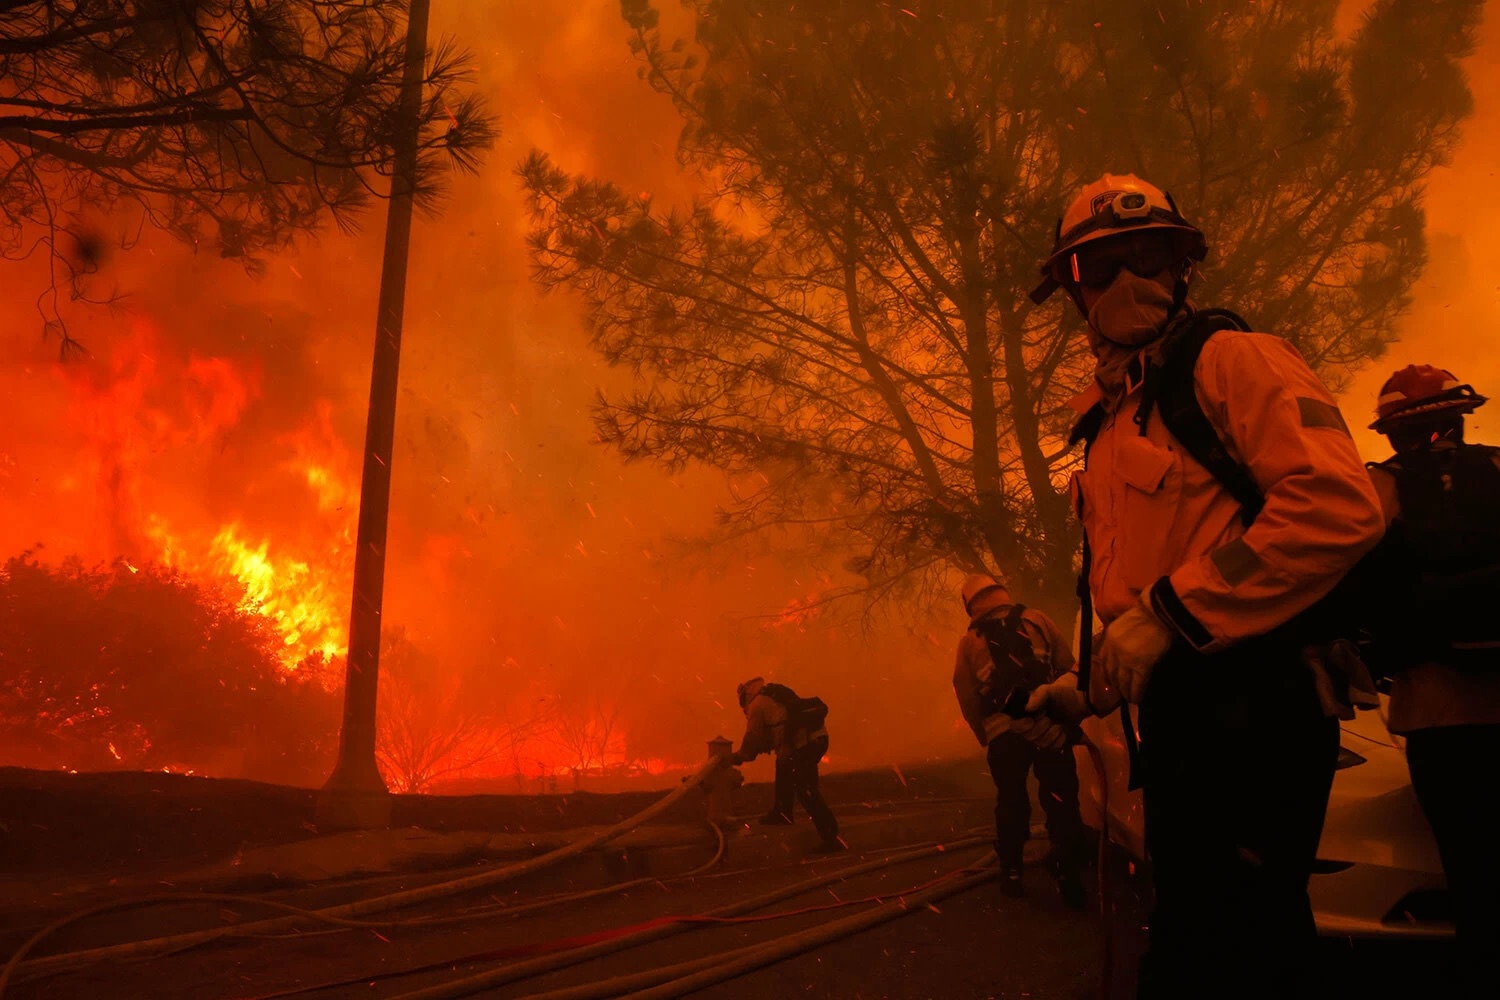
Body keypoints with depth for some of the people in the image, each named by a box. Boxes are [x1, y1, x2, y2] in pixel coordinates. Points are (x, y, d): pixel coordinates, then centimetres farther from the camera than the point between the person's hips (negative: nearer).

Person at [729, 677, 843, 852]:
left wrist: (737, 757, 23)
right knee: (784, 765, 31)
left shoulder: (757, 705, 4)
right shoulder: (776, 695, 28)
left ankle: (831, 836, -8)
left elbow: (753, 739, 7)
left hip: (802, 744, -9)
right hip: (818, 737, 9)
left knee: (807, 793, -5)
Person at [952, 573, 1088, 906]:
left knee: (1011, 802, 13)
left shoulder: (969, 642, 9)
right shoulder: (1036, 620, 8)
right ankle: (1068, 873, 1)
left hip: (1003, 731, 1)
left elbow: (967, 698, 9)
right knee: (1060, 800, 4)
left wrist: (984, 736, 21)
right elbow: (1068, 667, 7)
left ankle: (1012, 873, 17)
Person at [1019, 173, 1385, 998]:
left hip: (1252, 715, -9)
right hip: (1181, 726, 9)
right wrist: (1085, 691, 17)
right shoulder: (1106, 426, 19)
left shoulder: (1228, 358, -6)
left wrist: (1170, 613, -20)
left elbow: (1340, 506, -22)